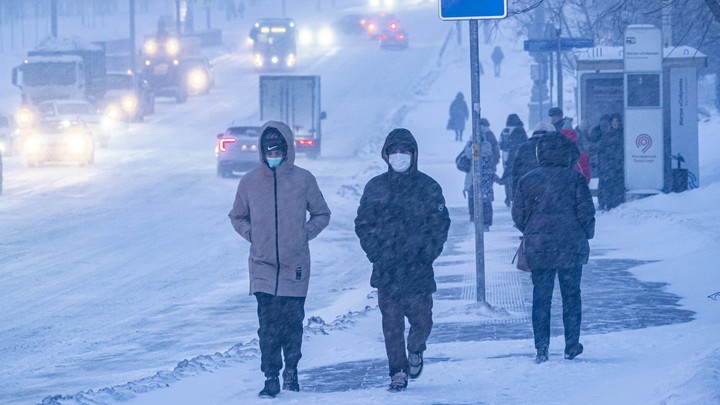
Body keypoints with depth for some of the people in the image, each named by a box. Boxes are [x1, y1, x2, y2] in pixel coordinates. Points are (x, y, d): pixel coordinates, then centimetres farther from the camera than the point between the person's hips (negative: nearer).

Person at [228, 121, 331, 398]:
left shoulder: (303, 180, -1)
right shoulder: (250, 182, 3)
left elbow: (322, 215, 11)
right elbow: (237, 217, 17)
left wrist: (305, 233, -2)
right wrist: (252, 235, 3)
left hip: (295, 265, 0)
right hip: (262, 266, 0)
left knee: (293, 321, 4)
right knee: (268, 324, -5)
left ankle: (291, 370, 22)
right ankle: (271, 378, -2)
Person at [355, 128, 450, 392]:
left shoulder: (428, 187, 3)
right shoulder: (375, 187, 6)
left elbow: (440, 225, 4)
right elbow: (363, 224, 8)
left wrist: (427, 255, -7)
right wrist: (376, 254, -5)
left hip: (418, 269, -1)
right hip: (386, 271, 1)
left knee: (421, 319, -1)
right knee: (391, 323, -1)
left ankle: (415, 350, 30)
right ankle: (398, 373, 8)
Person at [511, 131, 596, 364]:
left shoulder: (528, 181, -1)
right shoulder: (574, 179, -7)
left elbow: (518, 215, 2)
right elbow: (586, 213, -7)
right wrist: (587, 234, 11)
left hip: (537, 248, 1)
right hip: (570, 248, -1)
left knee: (541, 297, 7)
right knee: (571, 295, 12)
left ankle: (541, 349, 2)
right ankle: (572, 346, 14)